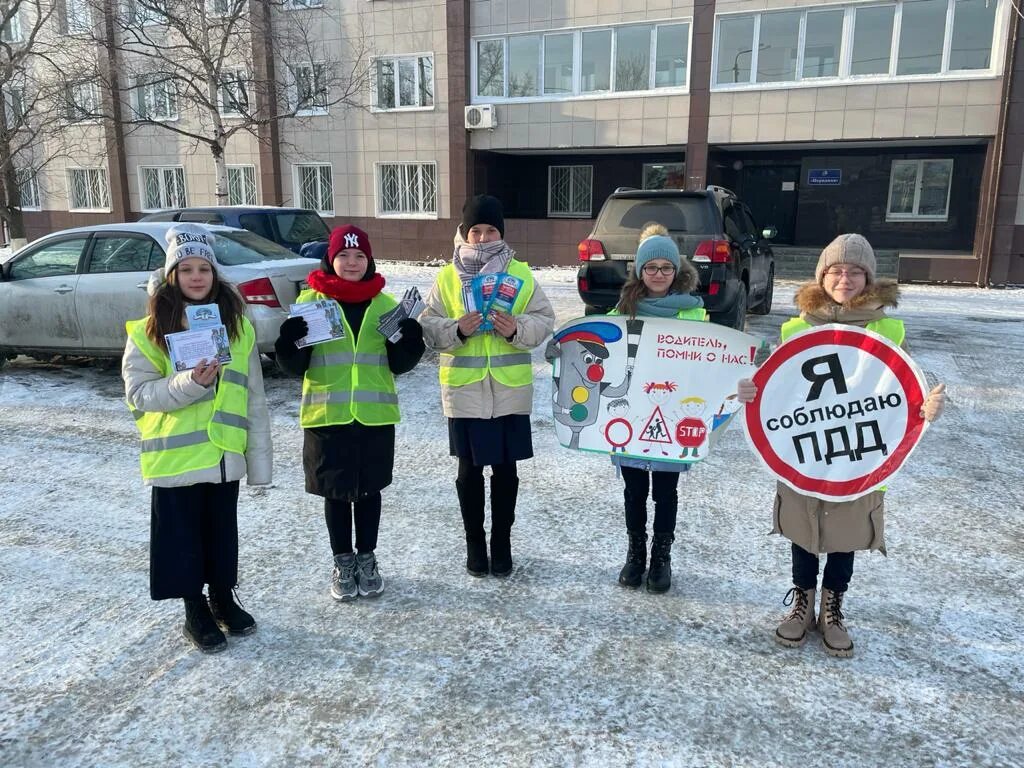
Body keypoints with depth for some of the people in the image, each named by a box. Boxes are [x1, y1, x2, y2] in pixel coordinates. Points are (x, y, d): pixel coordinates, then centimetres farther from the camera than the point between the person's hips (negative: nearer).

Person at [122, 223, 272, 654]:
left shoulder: (238, 325, 2)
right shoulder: (151, 329, -6)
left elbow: (253, 398, 3)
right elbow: (138, 392, -8)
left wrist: (259, 459, 1)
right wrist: (190, 383, -25)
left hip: (224, 453, 2)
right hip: (175, 454, -2)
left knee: (223, 531, 16)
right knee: (184, 535, 10)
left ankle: (223, 600, 36)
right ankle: (195, 613, 28)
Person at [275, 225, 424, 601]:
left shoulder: (384, 304, 5)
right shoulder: (310, 301, 0)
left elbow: (399, 364, 6)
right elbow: (295, 365, 0)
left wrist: (407, 339, -13)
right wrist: (291, 343, -21)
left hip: (375, 414, 1)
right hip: (327, 414, -1)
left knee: (369, 489, 12)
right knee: (336, 491, 10)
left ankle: (367, 560, 29)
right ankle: (343, 564, 27)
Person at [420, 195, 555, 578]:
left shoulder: (521, 274, 2)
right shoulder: (448, 277, 2)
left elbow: (544, 321, 0)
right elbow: (428, 325, -1)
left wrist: (517, 328, -20)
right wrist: (456, 329, -20)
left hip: (510, 390, 0)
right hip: (465, 390, 0)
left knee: (505, 470, 10)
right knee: (469, 471, 10)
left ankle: (502, 542, 26)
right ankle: (474, 543, 26)